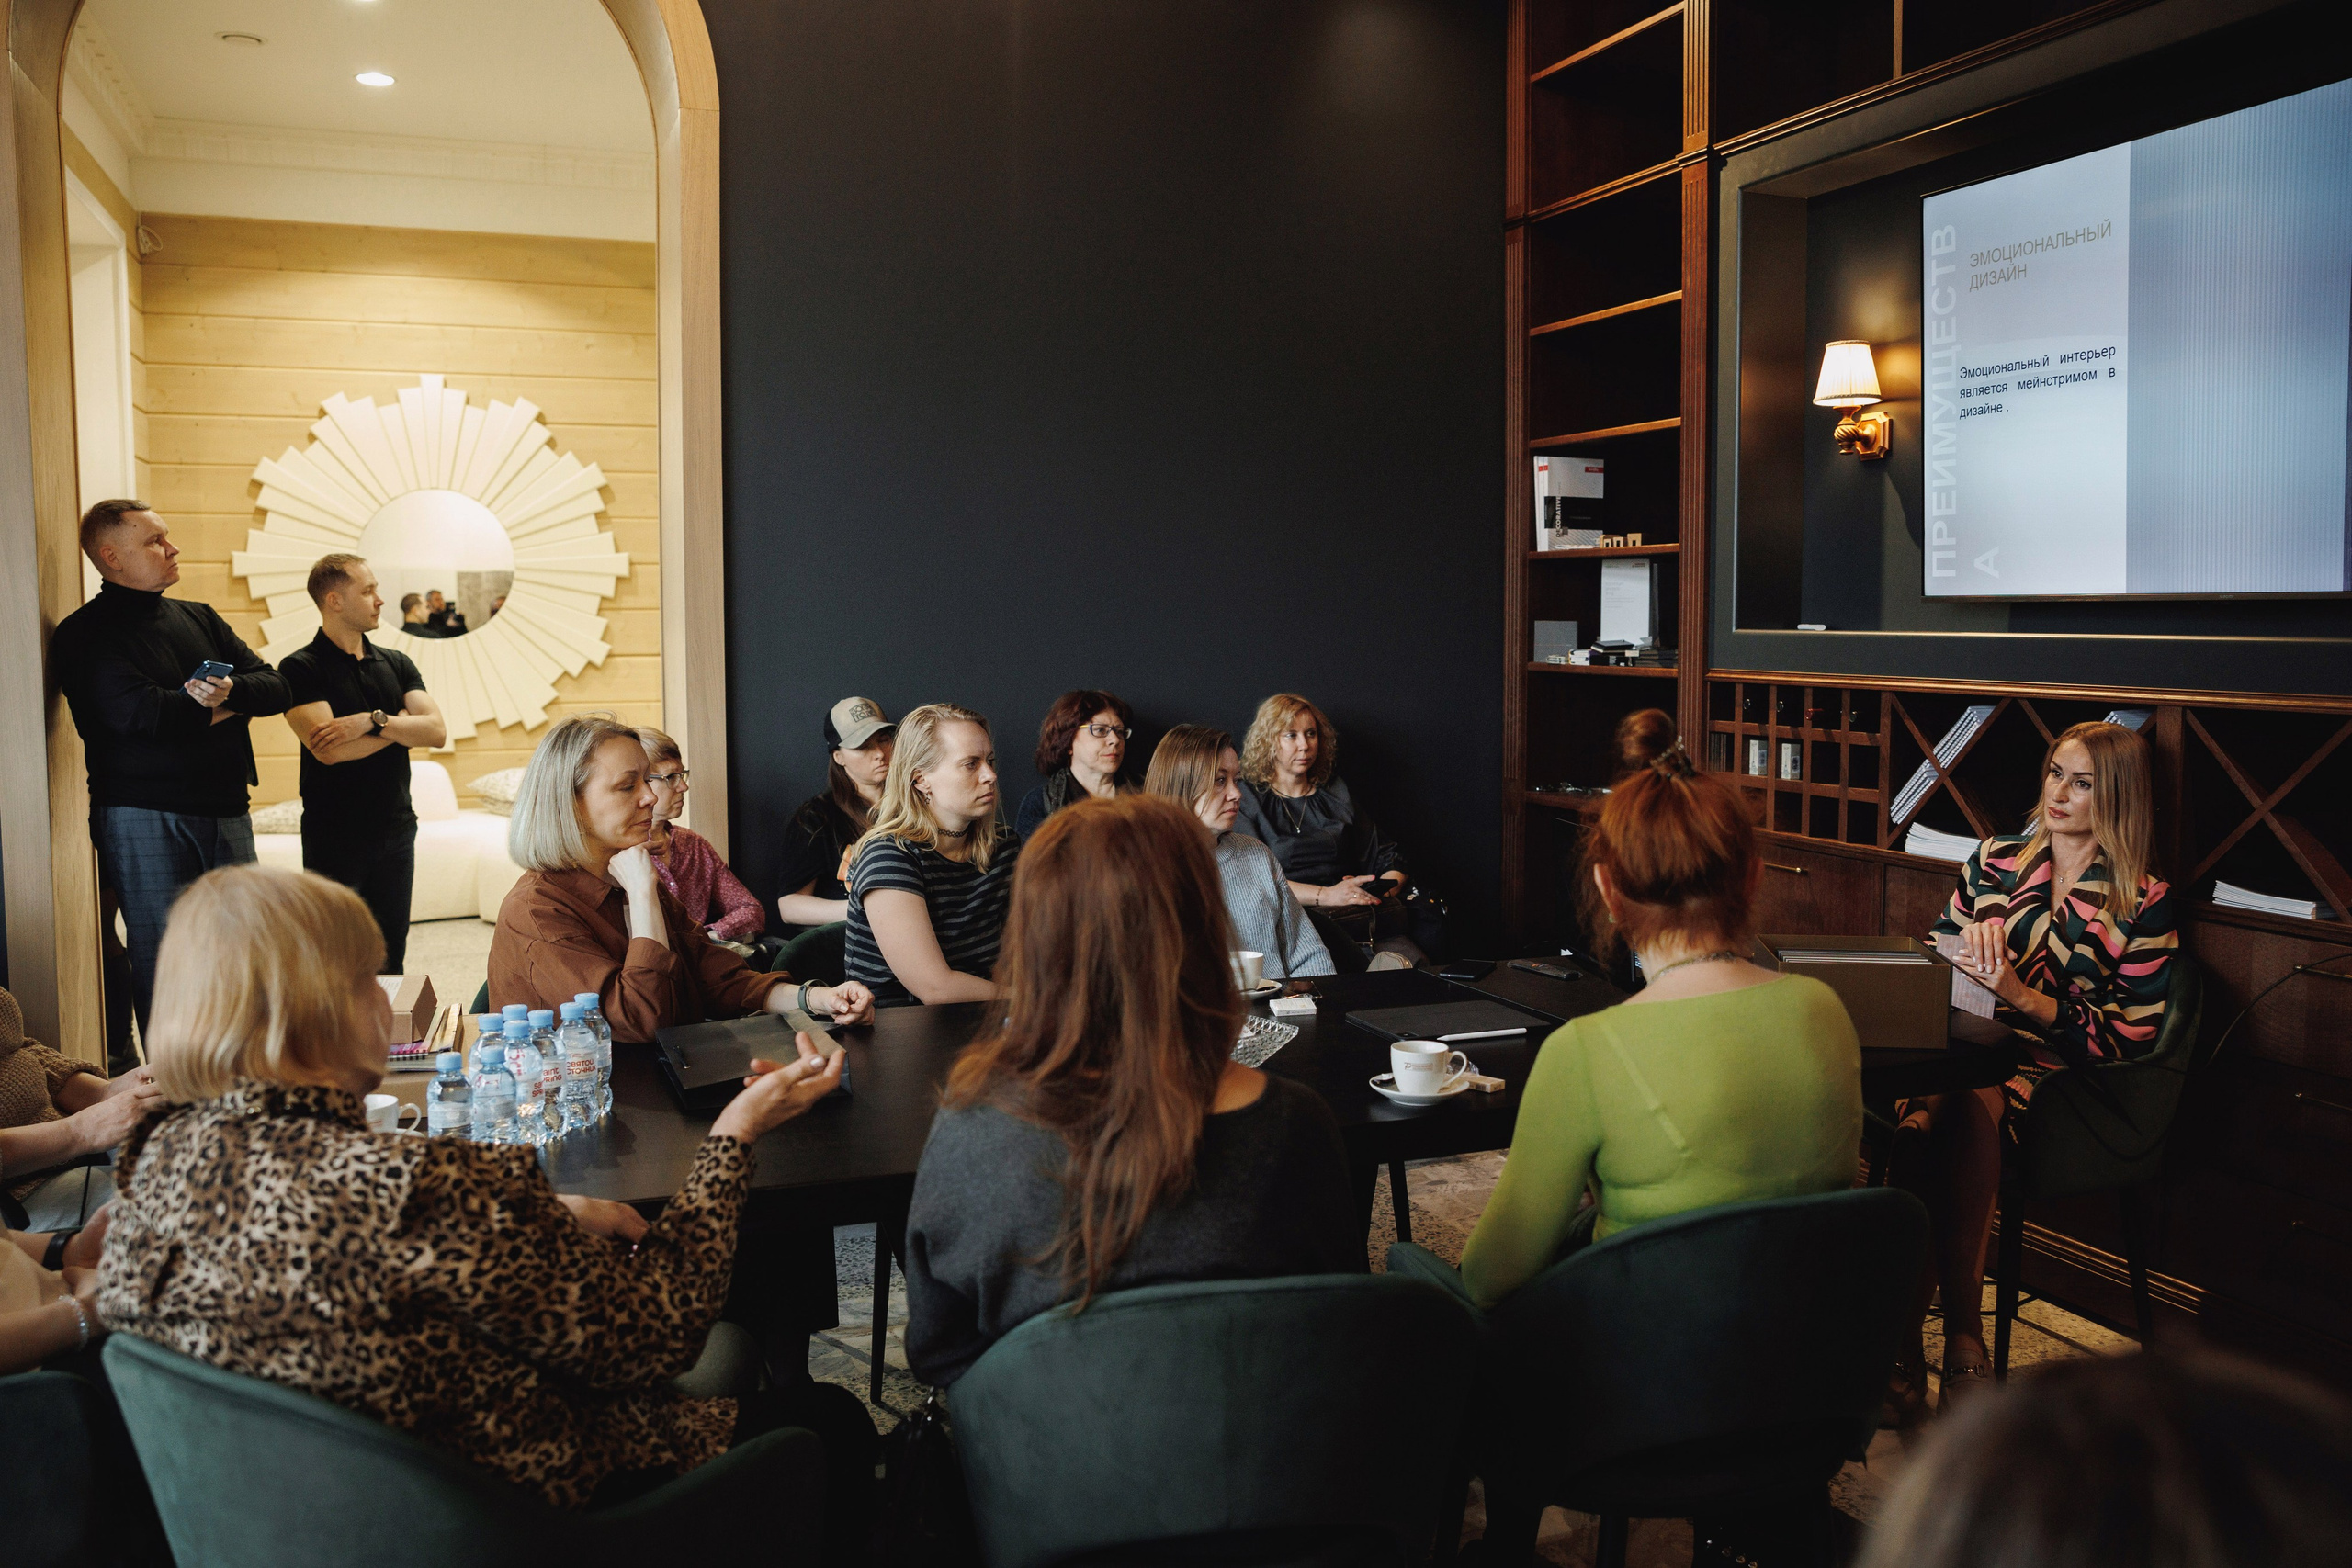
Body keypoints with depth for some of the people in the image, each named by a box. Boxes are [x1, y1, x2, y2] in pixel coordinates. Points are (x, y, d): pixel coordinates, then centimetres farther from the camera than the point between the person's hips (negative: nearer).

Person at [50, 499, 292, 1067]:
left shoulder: (199, 618, 15)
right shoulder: (85, 634, -4)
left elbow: (273, 687, 6)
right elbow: (136, 713, -19)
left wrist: (227, 692, -14)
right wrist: (206, 707, -5)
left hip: (226, 811, 6)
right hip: (146, 820, -6)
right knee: (162, 957, -2)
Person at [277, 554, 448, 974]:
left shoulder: (396, 664, 11)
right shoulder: (300, 668, -6)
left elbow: (436, 731, -2)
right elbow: (327, 749, -19)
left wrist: (372, 720, -17)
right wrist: (401, 723, -7)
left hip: (395, 829, 5)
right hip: (334, 835, -5)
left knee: (390, 956, 9)